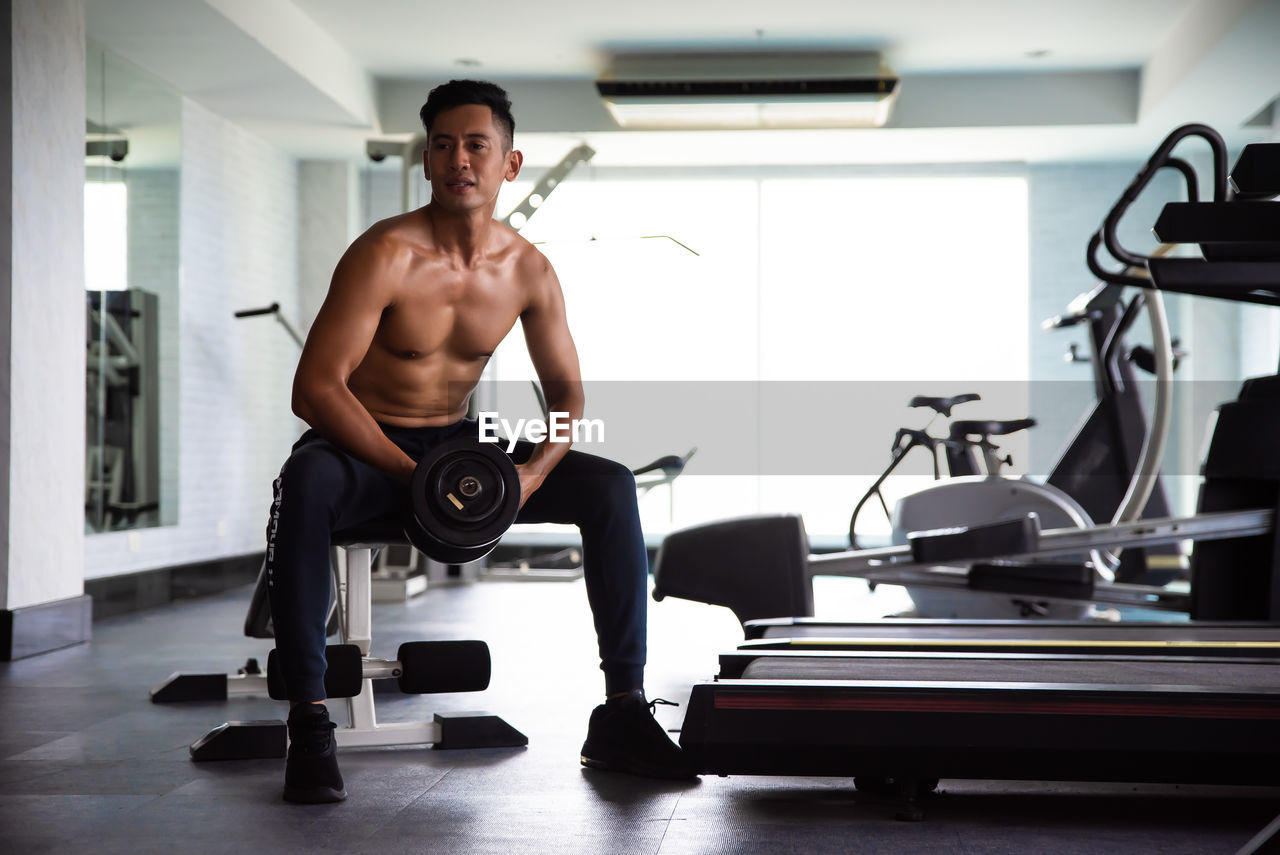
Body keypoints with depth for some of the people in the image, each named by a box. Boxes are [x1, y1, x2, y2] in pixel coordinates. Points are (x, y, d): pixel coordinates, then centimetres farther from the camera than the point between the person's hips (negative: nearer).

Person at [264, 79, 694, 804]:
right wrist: (412, 475, -29)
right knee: (306, 482, -40)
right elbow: (315, 388, -21)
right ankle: (310, 722, -34)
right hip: (366, 447, -4)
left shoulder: (529, 271, -2)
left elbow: (567, 392, 6)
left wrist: (532, 474, -16)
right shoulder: (386, 255, -18)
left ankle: (622, 713, -10)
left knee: (610, 486, -12)